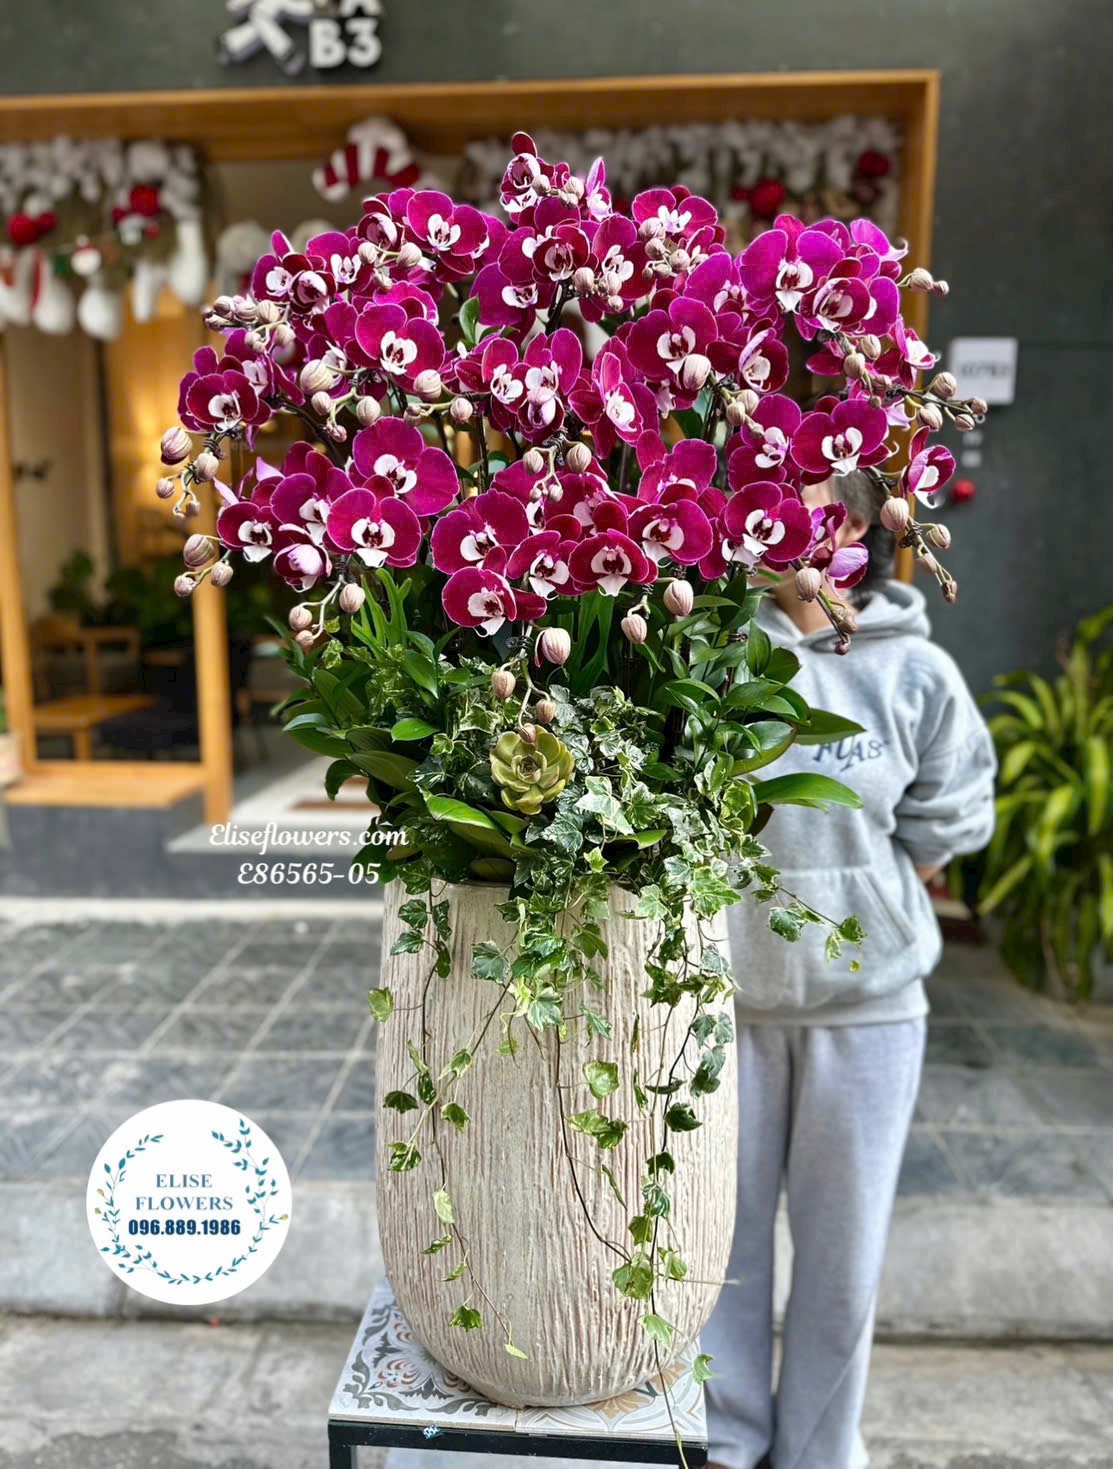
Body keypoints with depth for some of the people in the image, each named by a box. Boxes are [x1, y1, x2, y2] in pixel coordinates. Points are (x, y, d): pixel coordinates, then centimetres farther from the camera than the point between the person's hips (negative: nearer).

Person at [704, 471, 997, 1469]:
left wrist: (841, 909, 0)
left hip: (865, 1001, 0)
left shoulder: (918, 675, -6)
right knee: (725, 1229, 16)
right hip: (724, 990, 0)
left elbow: (937, 838, 4)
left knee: (843, 1247, 15)